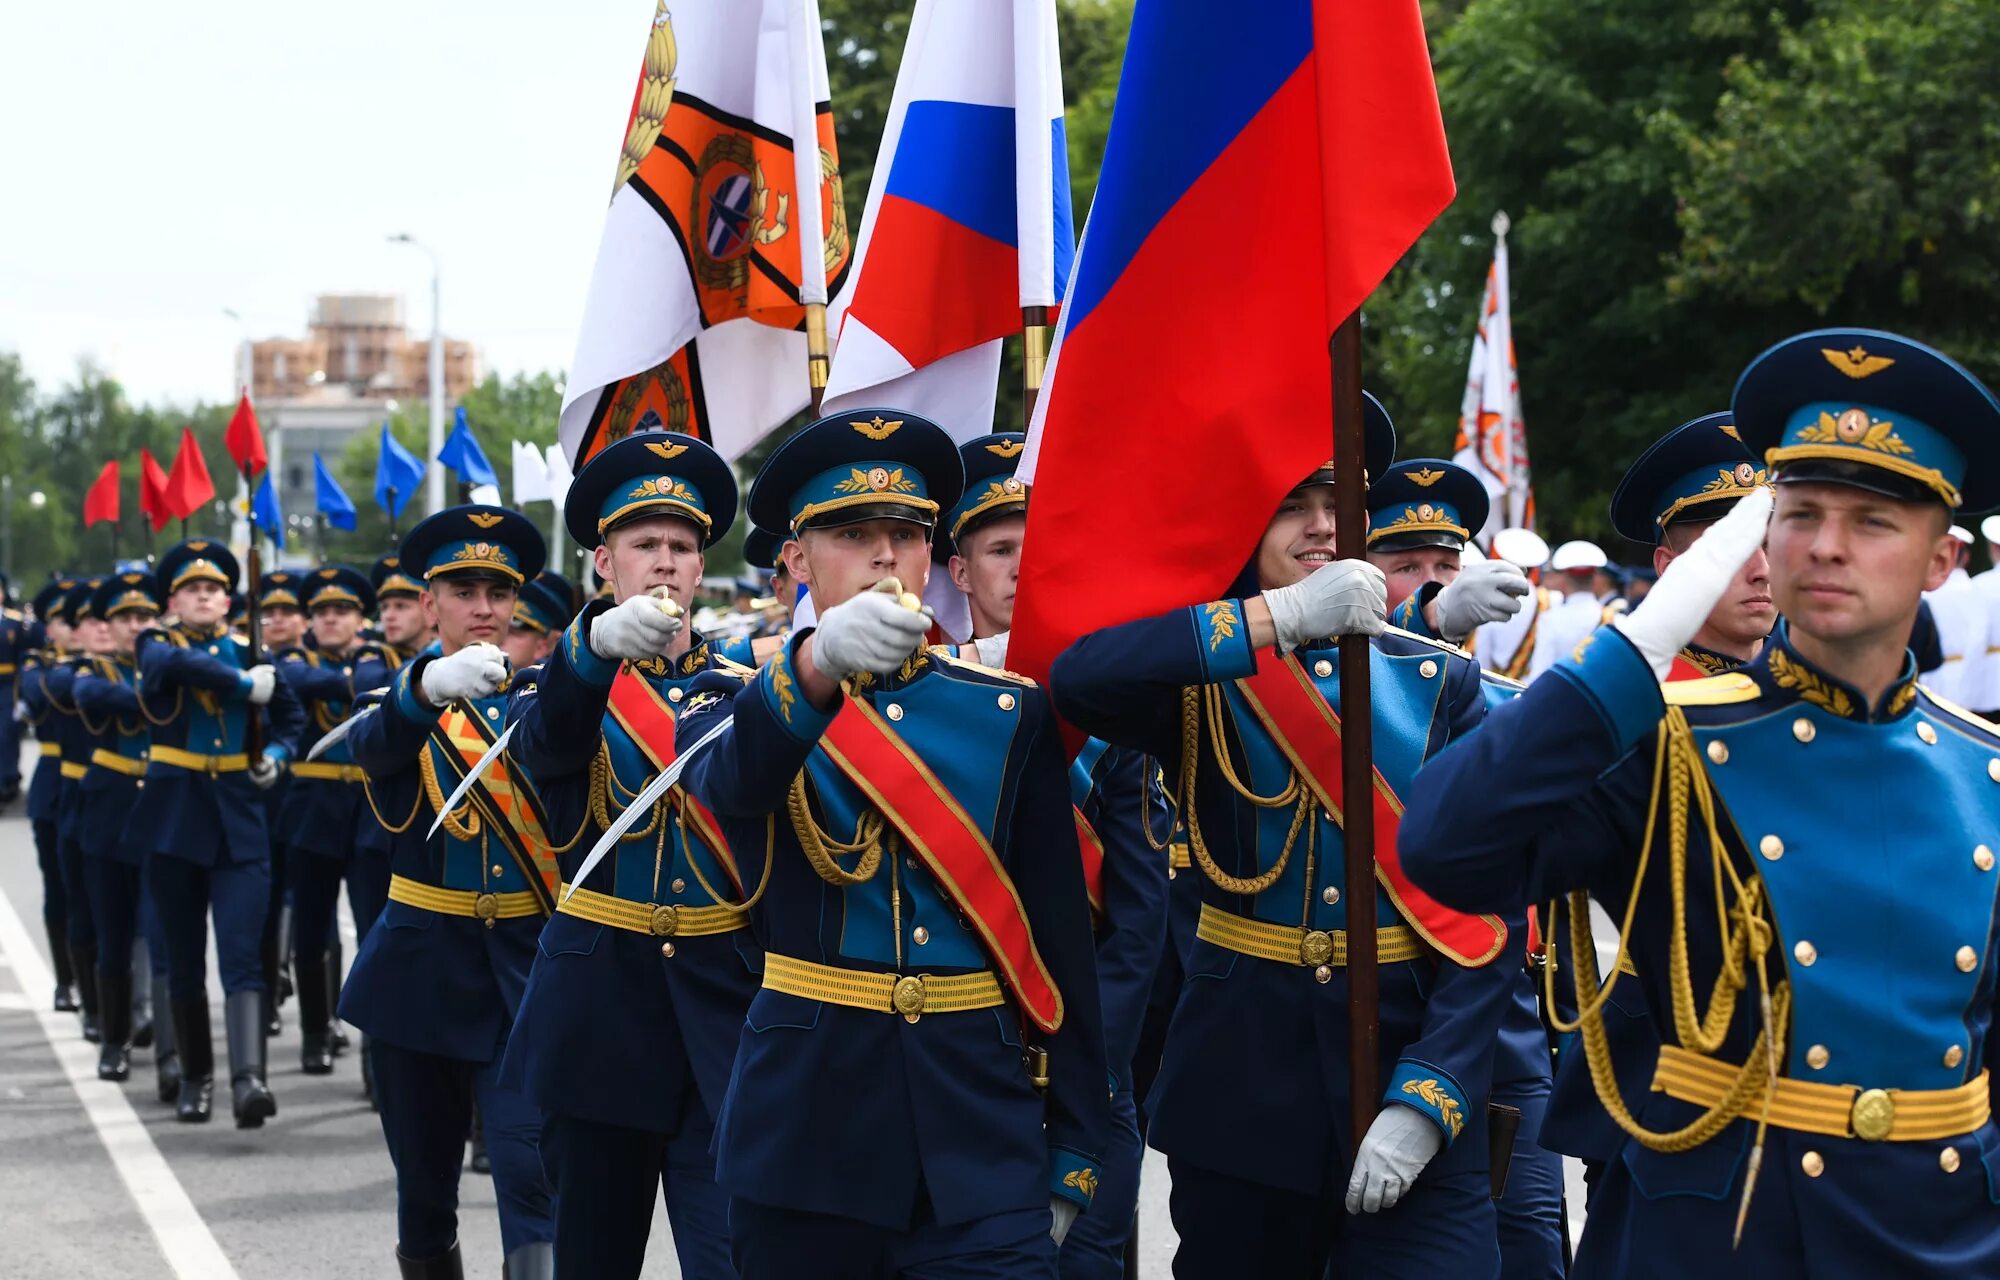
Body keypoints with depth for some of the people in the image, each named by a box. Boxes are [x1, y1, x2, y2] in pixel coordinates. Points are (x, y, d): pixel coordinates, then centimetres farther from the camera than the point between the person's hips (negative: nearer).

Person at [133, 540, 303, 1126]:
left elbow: (291, 717, 21)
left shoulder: (248, 652, 8)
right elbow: (173, 666, -25)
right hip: (174, 819, 0)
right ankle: (196, 1078, 20)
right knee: (184, 958, 7)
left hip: (239, 821, 0)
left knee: (242, 951, -12)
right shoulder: (156, 645, 1)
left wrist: (276, 755, 1)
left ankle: (248, 1078, -22)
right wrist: (245, 685, -19)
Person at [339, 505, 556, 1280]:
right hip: (424, 968, 1)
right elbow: (373, 748, -24)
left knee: (533, 1164, -13)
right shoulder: (402, 702, 1)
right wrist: (429, 684, -46)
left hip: (530, 965, -1)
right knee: (425, 1166, 11)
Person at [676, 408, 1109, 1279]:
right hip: (806, 1126, 0)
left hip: (980, 1120, 1)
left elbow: (1061, 935, 5)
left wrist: (1071, 1154, 1)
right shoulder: (745, 706, 3)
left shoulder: (1010, 714, 6)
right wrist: (817, 662, -44)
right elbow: (729, 783, -23)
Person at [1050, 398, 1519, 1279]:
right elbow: (1077, 680, -22)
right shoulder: (1202, 675, 1)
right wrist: (1283, 618, -28)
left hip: (1407, 1050, 0)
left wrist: (1427, 1099, -16)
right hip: (1242, 1073, 0)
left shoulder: (1439, 681, 3)